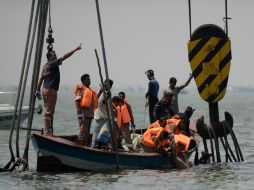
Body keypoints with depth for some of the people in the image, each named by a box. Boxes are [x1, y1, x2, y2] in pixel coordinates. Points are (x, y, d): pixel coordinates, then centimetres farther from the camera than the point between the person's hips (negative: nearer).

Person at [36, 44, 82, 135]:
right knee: (49, 111, -9)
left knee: (47, 111, 13)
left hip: (46, 89, 10)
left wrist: (38, 90, 21)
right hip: (51, 90, -10)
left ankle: (46, 131, 15)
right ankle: (48, 131, -10)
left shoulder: (46, 66, 16)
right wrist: (75, 50, -10)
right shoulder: (52, 64, -10)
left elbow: (41, 79, 18)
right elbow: (64, 57, -13)